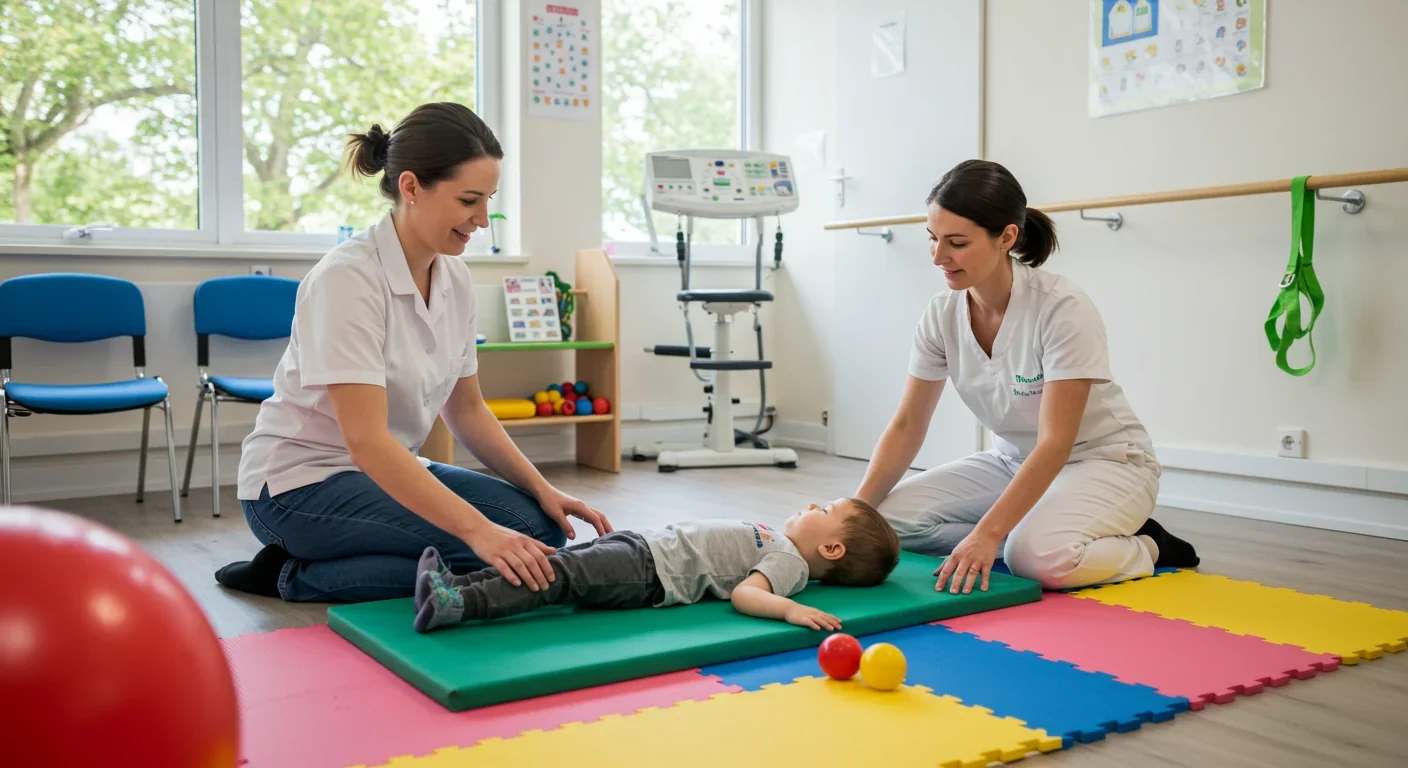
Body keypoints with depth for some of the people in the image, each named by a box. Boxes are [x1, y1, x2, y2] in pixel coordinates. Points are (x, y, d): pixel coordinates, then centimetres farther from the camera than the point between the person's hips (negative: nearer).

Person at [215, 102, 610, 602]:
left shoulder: (454, 279, 0)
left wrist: (543, 490, -4)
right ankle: (299, 577, -7)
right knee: (499, 554, -25)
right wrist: (480, 530, -40)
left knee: (541, 525, -10)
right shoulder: (349, 278, -23)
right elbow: (365, 439, -31)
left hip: (387, 470, 8)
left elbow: (466, 410, 9)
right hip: (298, 485, -8)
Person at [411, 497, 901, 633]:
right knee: (552, 562, 2)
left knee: (561, 578, -22)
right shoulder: (781, 546, 22)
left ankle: (459, 604, -29)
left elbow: (745, 592, -25)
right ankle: (454, 585, 1)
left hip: (650, 574, -9)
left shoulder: (788, 562, -6)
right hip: (647, 543, 9)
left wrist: (790, 608, -39)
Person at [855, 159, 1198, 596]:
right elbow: (907, 426, -5)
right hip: (1013, 461, 6)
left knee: (1040, 557, -36)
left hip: (1103, 462, -5)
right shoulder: (942, 315, -9)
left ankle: (1144, 548, -4)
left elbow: (1055, 444, -27)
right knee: (890, 516, -15)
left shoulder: (1062, 309, -26)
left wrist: (987, 533, -35)